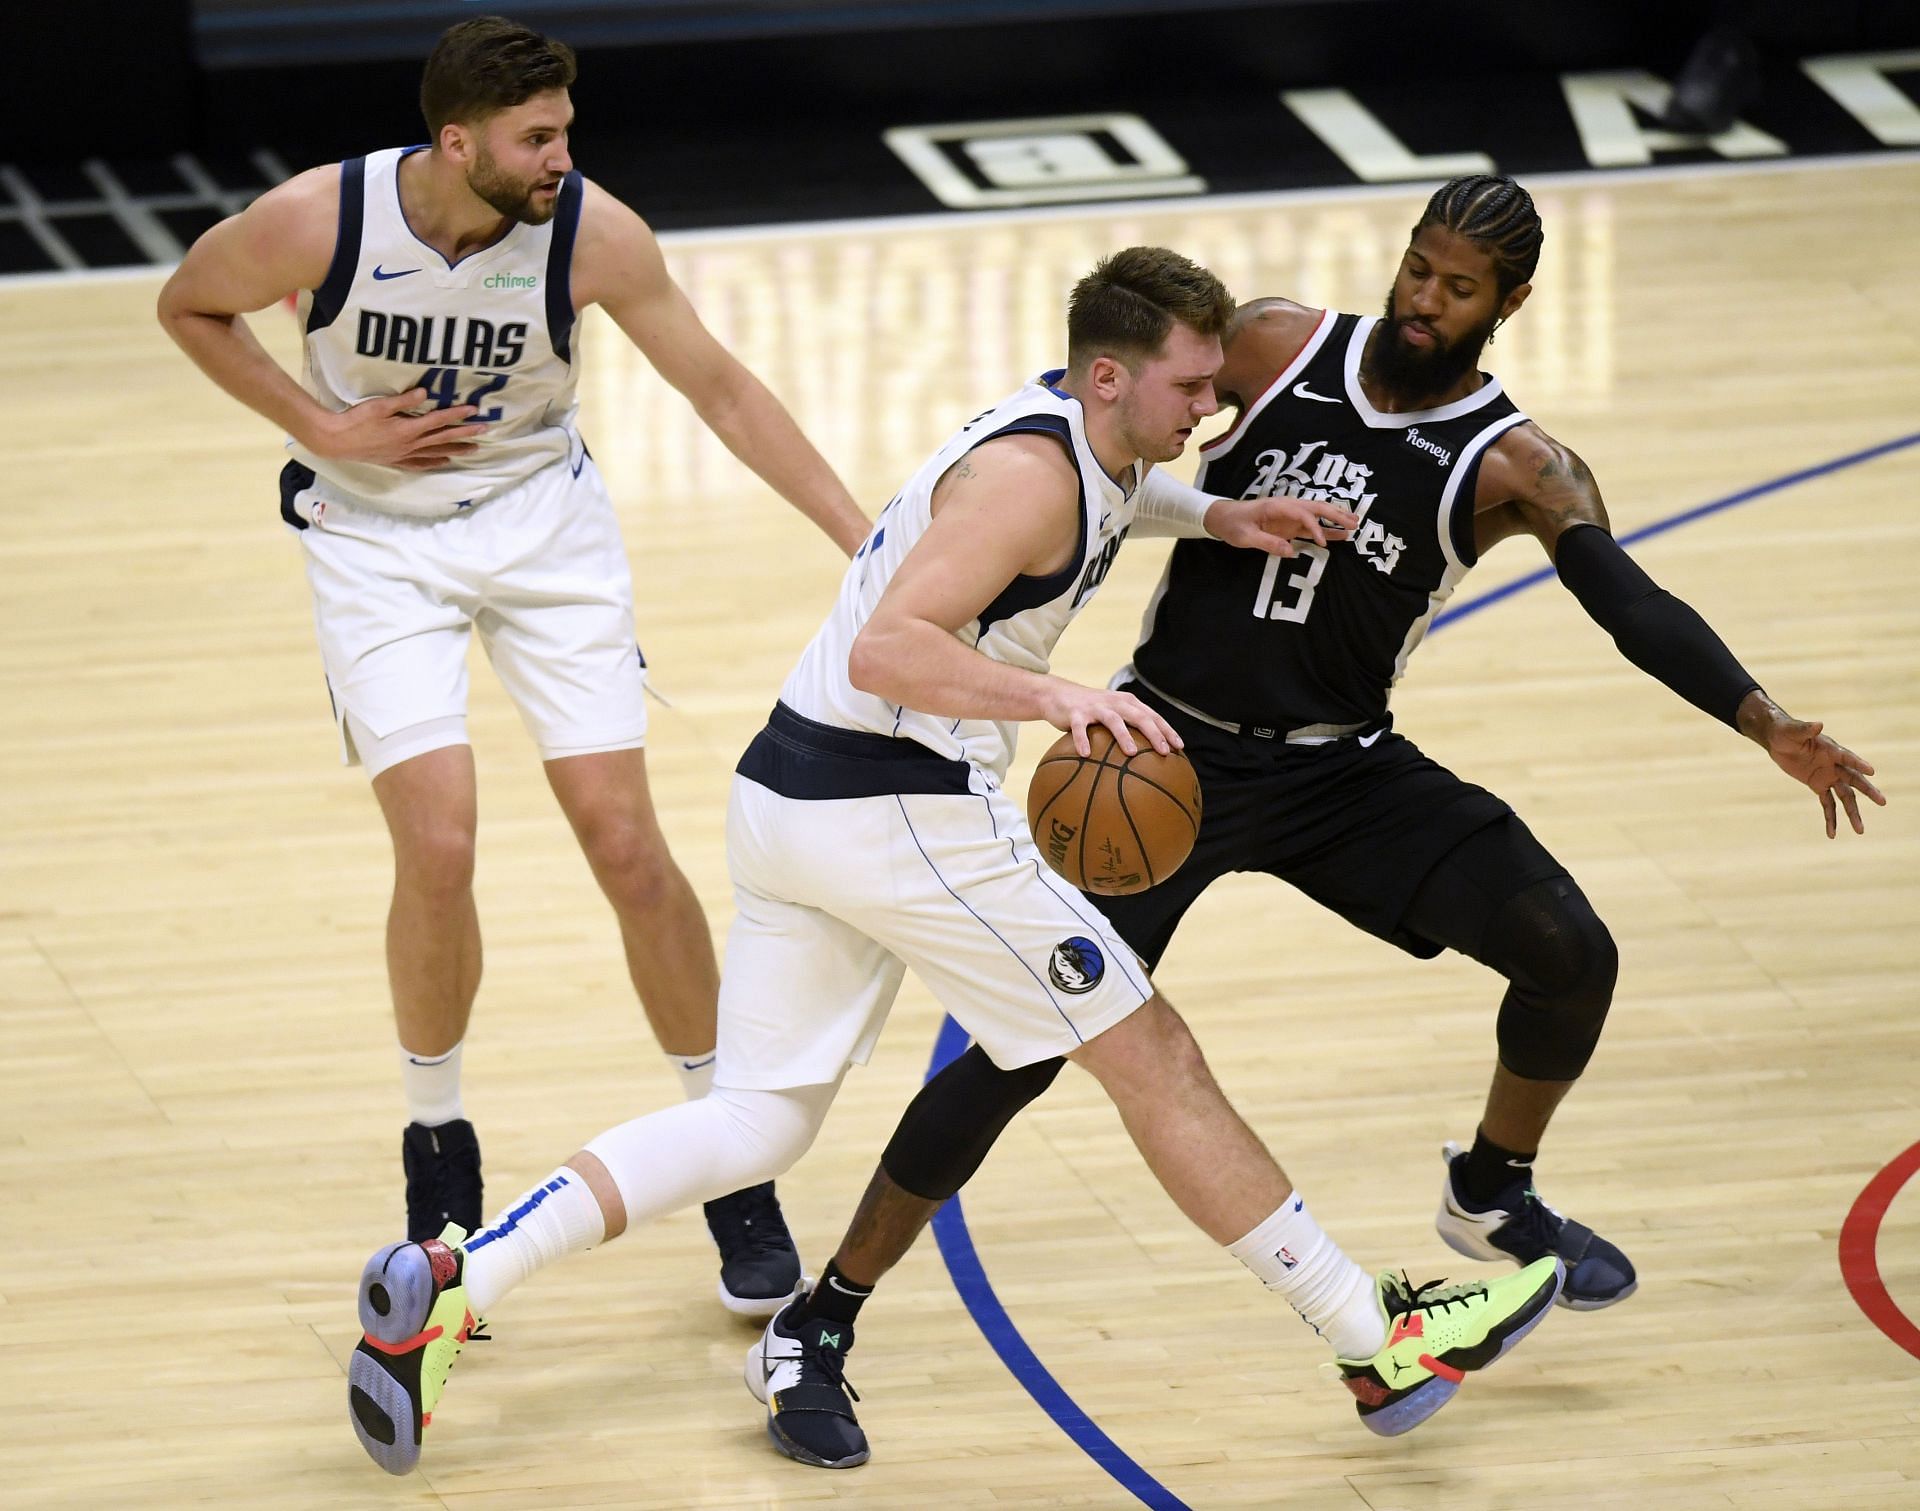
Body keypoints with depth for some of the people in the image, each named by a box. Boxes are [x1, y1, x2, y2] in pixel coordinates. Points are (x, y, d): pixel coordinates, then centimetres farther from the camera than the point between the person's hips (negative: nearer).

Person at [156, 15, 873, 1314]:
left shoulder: (593, 233, -20)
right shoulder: (321, 220, -23)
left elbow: (724, 391, -11)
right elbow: (190, 306, -3)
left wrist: (866, 540, -15)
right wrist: (327, 430, -13)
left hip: (544, 522, 1)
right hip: (377, 536, -1)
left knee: (626, 841, -5)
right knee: (438, 846, -15)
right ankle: (437, 1143, 10)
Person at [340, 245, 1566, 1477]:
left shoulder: (1074, 432, 12)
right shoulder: (1029, 474, -17)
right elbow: (891, 648, -27)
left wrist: (1217, 517, 23)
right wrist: (1055, 698, -37)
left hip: (789, 795, 10)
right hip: (897, 809, -10)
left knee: (758, 1123, 9)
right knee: (1153, 1058, 0)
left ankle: (452, 1281, -7)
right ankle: (1381, 1344, 6)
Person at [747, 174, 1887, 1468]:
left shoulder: (1513, 467, -7)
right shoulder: (1278, 348, -6)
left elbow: (1638, 609, -18)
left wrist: (1771, 730, -33)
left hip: (1343, 769, 2)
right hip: (1171, 751, -2)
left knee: (1570, 953, -10)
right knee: (1030, 1043, -11)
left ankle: (1494, 1196, 21)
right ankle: (819, 1324, -2)